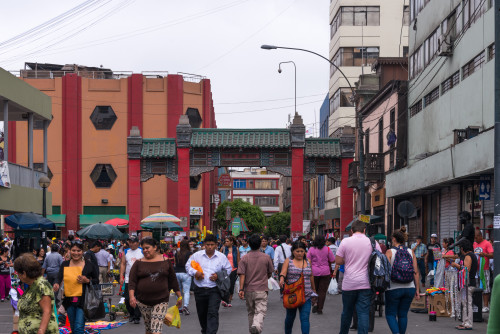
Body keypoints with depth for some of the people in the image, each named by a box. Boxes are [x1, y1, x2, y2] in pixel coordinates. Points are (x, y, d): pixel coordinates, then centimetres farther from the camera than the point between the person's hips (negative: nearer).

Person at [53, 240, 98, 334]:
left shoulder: (89, 265, -2)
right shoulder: (65, 264, 5)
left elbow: (97, 280, 6)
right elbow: (59, 278, -4)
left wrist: (87, 281, -13)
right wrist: (56, 284, -26)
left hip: (82, 300, -4)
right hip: (69, 300, 4)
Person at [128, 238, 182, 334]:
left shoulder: (165, 262, 4)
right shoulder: (138, 263, 4)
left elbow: (173, 280, 11)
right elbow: (132, 281, -1)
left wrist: (179, 296, 14)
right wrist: (131, 296, -16)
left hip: (161, 301, -2)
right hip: (143, 301, 2)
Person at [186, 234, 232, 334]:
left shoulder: (221, 257, 2)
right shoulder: (197, 255, 3)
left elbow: (228, 269, 11)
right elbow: (188, 266, 10)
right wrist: (195, 272, -10)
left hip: (214, 289, -2)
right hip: (200, 289, 2)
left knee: (213, 313, -15)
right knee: (201, 313, 15)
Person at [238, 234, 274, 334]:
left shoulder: (244, 258, -3)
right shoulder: (266, 257, -1)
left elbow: (242, 275, -10)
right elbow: (270, 273, 10)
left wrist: (241, 289, -9)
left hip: (248, 290, 2)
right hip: (262, 290, -2)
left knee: (251, 312, 17)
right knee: (260, 311, -8)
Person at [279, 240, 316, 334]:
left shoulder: (308, 261, 10)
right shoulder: (288, 261, 2)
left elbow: (311, 276, 20)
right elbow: (283, 272, -14)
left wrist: (313, 289, 27)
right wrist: (281, 279, -36)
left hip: (306, 296, 1)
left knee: (305, 318, -9)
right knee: (290, 317, 12)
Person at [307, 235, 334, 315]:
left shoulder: (311, 249, -6)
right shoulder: (327, 249, -5)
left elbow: (308, 261, -4)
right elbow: (332, 260, 0)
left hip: (314, 272, 0)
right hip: (325, 272, 0)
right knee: (322, 291, 5)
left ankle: (314, 303, -8)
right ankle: (319, 309, 4)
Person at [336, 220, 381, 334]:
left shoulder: (345, 241, -3)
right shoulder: (373, 242, 1)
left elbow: (338, 261, -2)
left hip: (349, 283, 0)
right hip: (366, 284, 0)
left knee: (347, 311, 14)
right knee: (364, 313, -1)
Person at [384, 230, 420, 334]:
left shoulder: (389, 252, -5)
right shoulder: (410, 252, 5)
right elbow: (416, 272, 3)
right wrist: (417, 290, 7)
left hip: (393, 288, -4)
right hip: (409, 288, 4)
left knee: (390, 314, 5)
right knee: (403, 315, 14)